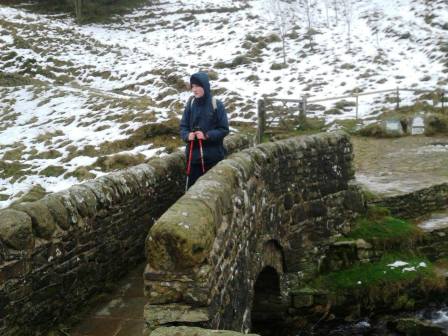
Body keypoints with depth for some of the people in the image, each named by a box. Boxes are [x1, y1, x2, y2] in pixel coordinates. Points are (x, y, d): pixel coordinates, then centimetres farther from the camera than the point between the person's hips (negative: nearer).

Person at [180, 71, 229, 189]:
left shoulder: (217, 105, -8)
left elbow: (224, 129, -6)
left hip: (213, 156, -3)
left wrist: (207, 136, -19)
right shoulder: (190, 104, 2)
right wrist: (187, 135, -14)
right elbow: (183, 126, 7)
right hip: (193, 155, 3)